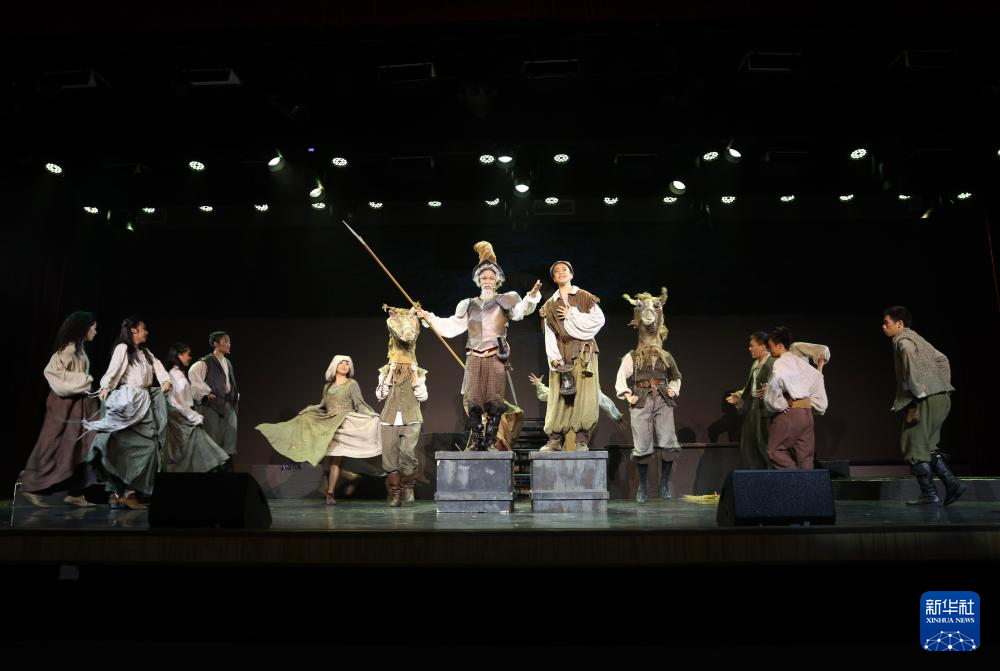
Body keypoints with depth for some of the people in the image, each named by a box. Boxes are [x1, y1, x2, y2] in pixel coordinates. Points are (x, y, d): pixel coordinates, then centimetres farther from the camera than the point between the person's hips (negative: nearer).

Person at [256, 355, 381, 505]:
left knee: (335, 460, -9)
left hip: (344, 425, -5)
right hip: (327, 425, 5)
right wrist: (305, 412, 20)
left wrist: (373, 416, -13)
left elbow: (360, 404, -2)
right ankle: (329, 491, 0)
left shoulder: (352, 384, 2)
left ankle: (330, 493, -9)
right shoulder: (327, 386, 17)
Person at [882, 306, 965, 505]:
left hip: (927, 400, -10)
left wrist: (917, 398, -21)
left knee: (915, 448, -3)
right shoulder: (916, 339, 21)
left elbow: (913, 369, -21)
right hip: (940, 398, 10)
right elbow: (942, 360, 26)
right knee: (926, 447, 16)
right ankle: (953, 483, 10)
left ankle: (929, 494, 1)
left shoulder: (902, 341, -8)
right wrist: (943, 387, 22)